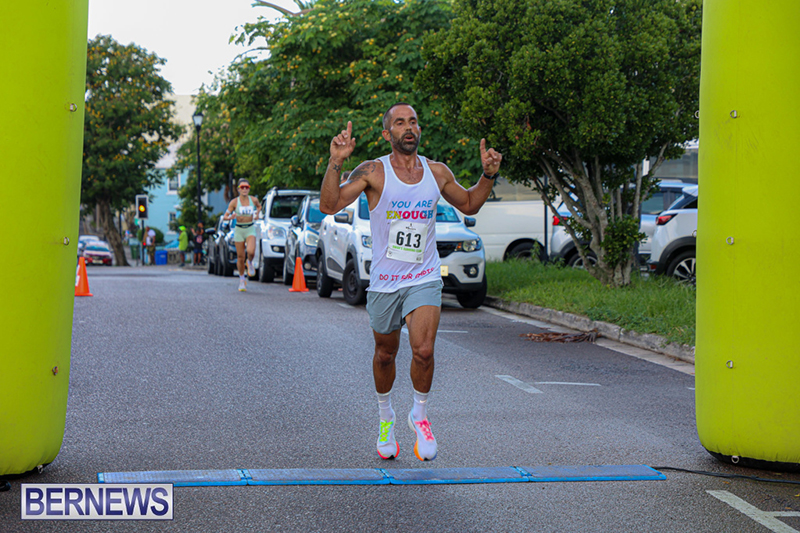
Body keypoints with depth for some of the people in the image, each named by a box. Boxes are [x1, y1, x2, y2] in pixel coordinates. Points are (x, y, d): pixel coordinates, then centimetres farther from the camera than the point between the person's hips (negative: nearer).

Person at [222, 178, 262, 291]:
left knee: (250, 251, -26)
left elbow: (259, 206, 25)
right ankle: (242, 279, 22)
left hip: (250, 229, 0)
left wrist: (257, 213, 5)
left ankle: (250, 263, 9)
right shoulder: (234, 202, -4)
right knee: (240, 257, 2)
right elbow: (224, 217, -2)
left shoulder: (254, 200, 0)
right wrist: (231, 217, -24)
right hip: (239, 230, 0)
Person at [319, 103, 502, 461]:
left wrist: (488, 176, 3)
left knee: (423, 350, -19)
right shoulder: (373, 172, -7)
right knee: (385, 354, 14)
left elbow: (469, 205, 19)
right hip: (383, 281, 0)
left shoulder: (437, 173, 2)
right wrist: (335, 163, -30)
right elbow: (329, 206, -18)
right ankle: (385, 417, 40)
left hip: (424, 279, 0)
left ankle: (420, 416, 7)